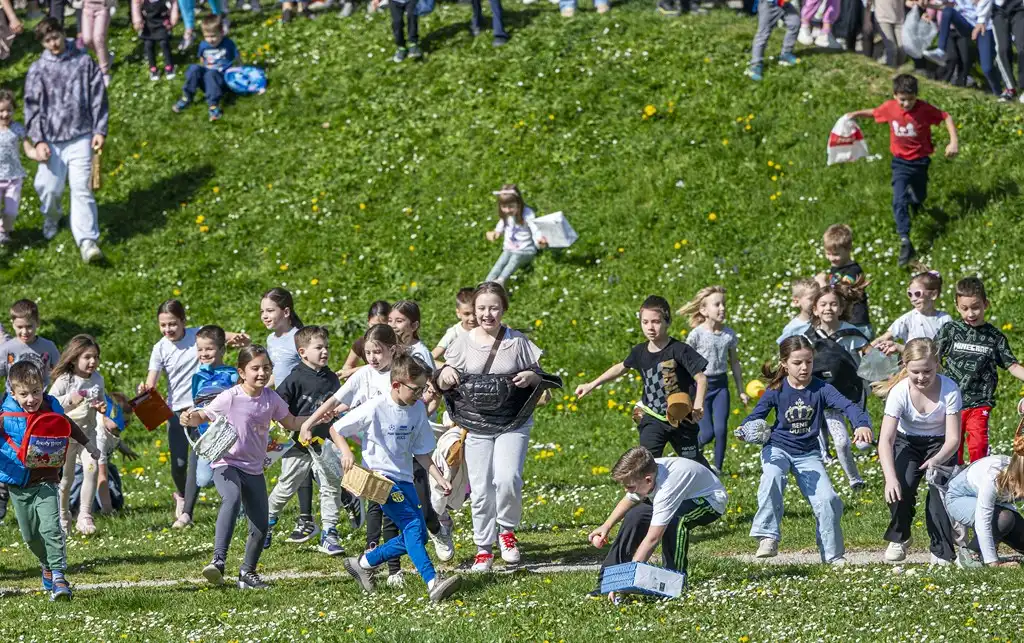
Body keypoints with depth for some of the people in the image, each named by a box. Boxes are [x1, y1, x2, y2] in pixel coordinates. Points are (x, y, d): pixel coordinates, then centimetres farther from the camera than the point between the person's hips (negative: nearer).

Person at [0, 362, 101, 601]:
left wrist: (88, 444, 31)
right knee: (30, 535, 12)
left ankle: (58, 576, -16)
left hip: (46, 482, 0)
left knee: (51, 528, -17)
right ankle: (47, 565, 37)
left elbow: (69, 426, 17)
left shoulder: (51, 409, -3)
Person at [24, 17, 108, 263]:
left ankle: (87, 241, -12)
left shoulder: (84, 62, 3)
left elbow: (98, 97, 6)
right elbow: (32, 107, 2)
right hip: (51, 139, 1)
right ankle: (51, 219, 38)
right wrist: (38, 141, -6)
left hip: (81, 137, -1)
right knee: (50, 188, 4)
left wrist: (100, 130, 0)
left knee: (81, 187, -9)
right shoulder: (38, 70, 2)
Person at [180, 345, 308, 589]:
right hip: (226, 463, -6)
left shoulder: (271, 399, 2)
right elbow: (203, 416, -2)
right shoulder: (230, 398, -12)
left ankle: (248, 573, 27)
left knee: (260, 526, 3)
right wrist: (189, 419, -23)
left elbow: (290, 423, 17)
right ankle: (218, 561, -44)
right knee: (232, 498, -37)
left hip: (254, 469, 6)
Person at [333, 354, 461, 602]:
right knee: (413, 524, -24)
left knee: (417, 535, 3)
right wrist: (346, 452, -20)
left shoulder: (418, 409, 4)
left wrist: (439, 478, 1)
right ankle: (433, 583, -35)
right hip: (379, 476, -7)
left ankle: (363, 563, 21)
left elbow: (421, 451, 11)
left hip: (404, 479, 7)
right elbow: (335, 430, -3)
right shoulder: (375, 409, -12)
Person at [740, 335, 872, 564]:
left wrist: (862, 424, -43)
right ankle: (768, 538, -31)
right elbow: (756, 416, -9)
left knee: (827, 499, -12)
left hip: (808, 453, 1)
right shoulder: (776, 391, -8)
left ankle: (833, 554, 7)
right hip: (778, 448, -1)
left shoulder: (820, 389, -9)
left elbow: (846, 405, -23)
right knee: (772, 476, -35)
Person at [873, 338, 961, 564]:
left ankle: (942, 552, -9)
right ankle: (899, 538, 4)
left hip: (939, 445, 0)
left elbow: (953, 439, -25)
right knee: (902, 485, -24)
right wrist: (890, 478, -45)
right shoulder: (899, 392, -25)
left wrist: (937, 460, -46)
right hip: (906, 442, 0)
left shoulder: (949, 390, -26)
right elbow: (885, 440, -30)